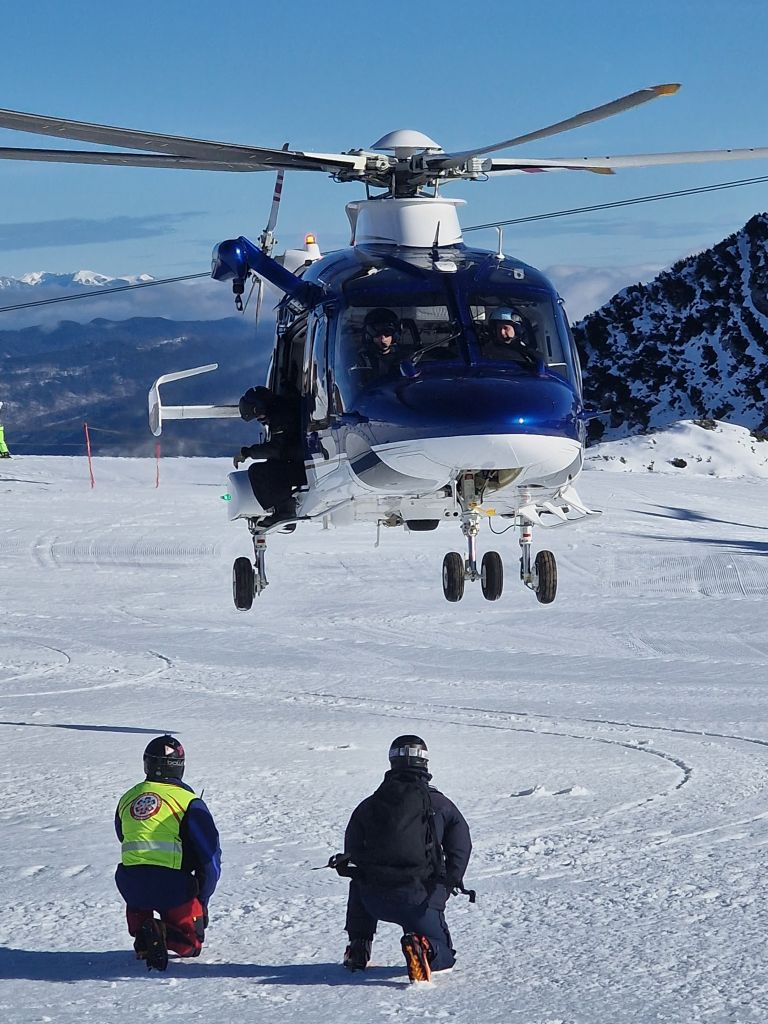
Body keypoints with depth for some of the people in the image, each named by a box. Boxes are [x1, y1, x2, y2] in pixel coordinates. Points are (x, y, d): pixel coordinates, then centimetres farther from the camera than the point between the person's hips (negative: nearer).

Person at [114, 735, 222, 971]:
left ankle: (139, 929, 8)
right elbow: (210, 856, -2)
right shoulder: (189, 802, -2)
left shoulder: (127, 799, 11)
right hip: (172, 886, -3)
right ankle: (162, 934, -16)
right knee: (191, 942, 15)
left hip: (131, 886, 3)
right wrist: (202, 899, 9)